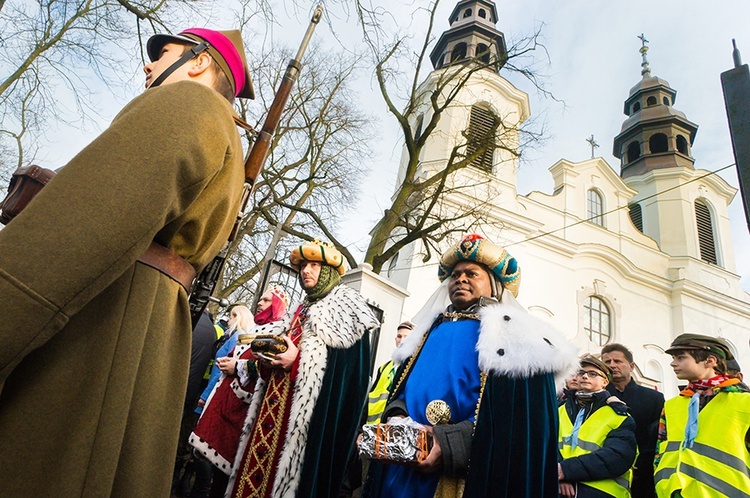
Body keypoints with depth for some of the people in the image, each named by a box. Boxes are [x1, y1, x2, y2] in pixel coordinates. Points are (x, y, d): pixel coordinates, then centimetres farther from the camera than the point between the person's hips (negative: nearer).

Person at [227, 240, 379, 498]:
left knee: (301, 476, -7)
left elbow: (350, 362, -12)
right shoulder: (301, 309, 22)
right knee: (255, 472, 7)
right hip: (276, 403, 8)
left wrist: (297, 359, -20)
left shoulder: (345, 306, -1)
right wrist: (267, 357, 2)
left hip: (314, 409, -7)